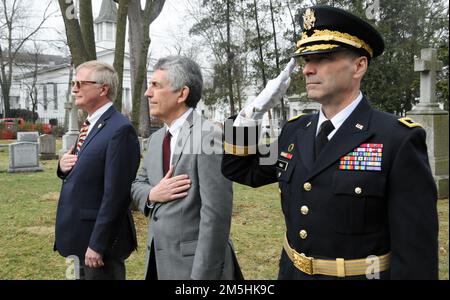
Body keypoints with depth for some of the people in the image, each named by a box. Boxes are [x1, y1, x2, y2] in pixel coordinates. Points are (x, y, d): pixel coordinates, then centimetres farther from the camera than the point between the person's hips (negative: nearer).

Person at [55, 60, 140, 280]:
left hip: (99, 239, -9)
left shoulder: (120, 130, -19)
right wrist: (63, 167, -3)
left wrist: (97, 246, -20)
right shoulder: (89, 126, 10)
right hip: (79, 237, 9)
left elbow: (115, 194, -22)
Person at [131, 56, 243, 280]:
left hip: (193, 262, -7)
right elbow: (137, 185, 15)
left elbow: (215, 214, -21)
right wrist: (151, 194, -8)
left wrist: (202, 274, -21)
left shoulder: (208, 136, -18)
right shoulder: (156, 138, 8)